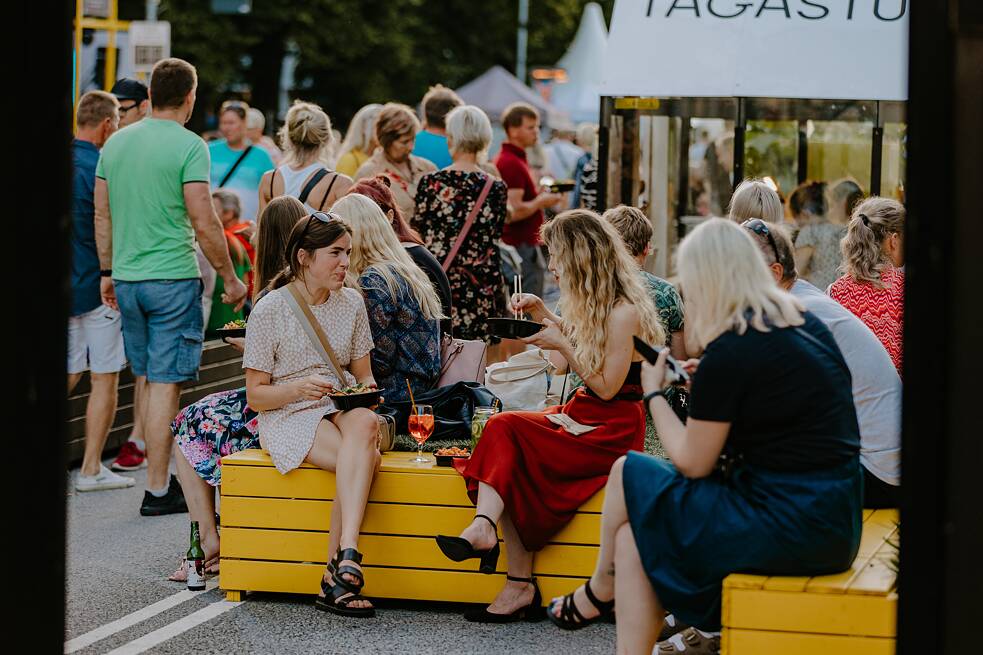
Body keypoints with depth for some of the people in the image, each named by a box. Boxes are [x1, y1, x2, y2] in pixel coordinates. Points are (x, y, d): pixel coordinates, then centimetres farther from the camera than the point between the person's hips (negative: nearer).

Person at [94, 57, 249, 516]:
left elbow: (102, 215, 13)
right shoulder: (188, 146, -11)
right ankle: (157, 490, -2)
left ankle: (160, 475, 24)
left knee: (146, 378, 16)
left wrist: (108, 271, 23)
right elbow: (204, 223, -14)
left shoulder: (116, 143, 8)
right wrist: (230, 279, -4)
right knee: (165, 383, -3)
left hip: (127, 279, 6)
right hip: (173, 278, -6)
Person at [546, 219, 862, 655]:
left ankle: (598, 594, 29)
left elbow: (692, 463, -7)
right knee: (636, 535, 15)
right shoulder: (805, 325, 9)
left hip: (789, 529, -9)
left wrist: (653, 393, 7)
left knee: (628, 474, 6)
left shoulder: (728, 352, -16)